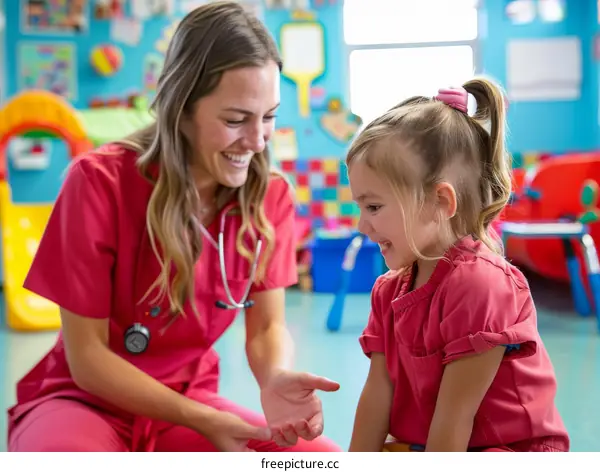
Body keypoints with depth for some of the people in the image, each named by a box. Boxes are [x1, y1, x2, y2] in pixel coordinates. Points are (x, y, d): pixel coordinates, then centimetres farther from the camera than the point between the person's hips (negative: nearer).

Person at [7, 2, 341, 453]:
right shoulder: (100, 182, -19)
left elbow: (268, 326, -5)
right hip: (85, 401, -4)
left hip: (189, 404, 4)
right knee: (65, 455, -39)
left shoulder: (270, 196, -8)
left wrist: (277, 378, -30)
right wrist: (203, 422, -27)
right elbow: (87, 355, -16)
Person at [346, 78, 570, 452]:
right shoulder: (390, 289, 6)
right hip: (417, 448, 9)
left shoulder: (480, 283, -23)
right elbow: (378, 394, 0)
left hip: (508, 450, -9)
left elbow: (453, 418, -21)